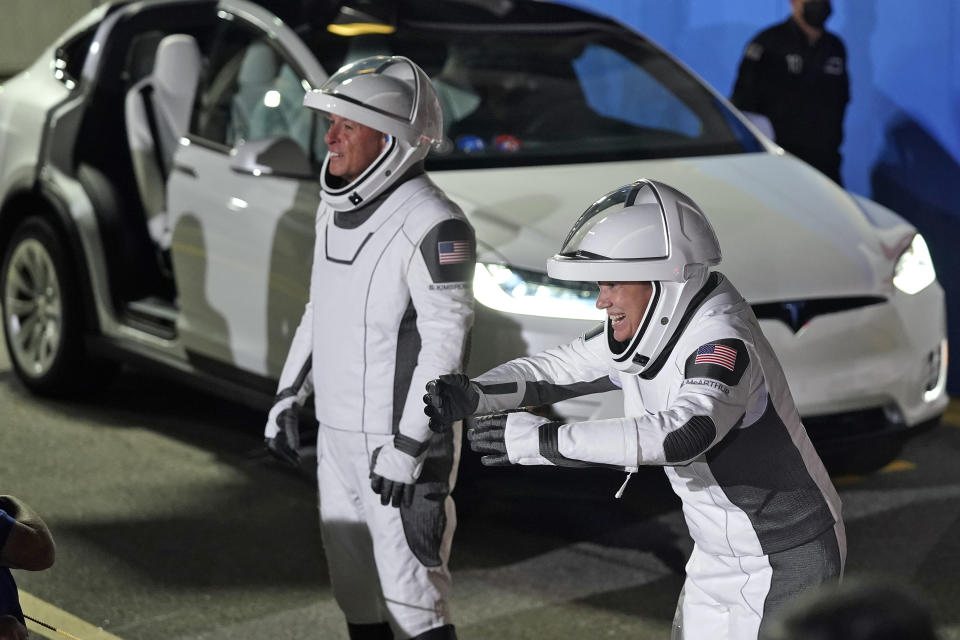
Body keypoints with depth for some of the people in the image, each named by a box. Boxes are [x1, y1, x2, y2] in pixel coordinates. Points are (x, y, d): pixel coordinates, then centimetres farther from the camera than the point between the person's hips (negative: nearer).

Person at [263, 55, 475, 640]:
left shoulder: (433, 225, -20)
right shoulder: (336, 210, 8)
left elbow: (444, 342, -21)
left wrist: (408, 447, -22)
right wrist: (290, 394, 17)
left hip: (402, 438, -8)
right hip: (337, 434, 9)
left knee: (410, 592, -3)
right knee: (355, 585, 17)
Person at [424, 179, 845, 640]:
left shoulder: (723, 342, -30)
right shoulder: (645, 328, -4)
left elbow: (683, 433, -46)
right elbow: (556, 369, 4)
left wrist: (542, 440, -45)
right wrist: (473, 395, -15)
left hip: (783, 563, -8)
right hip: (720, 558, 9)